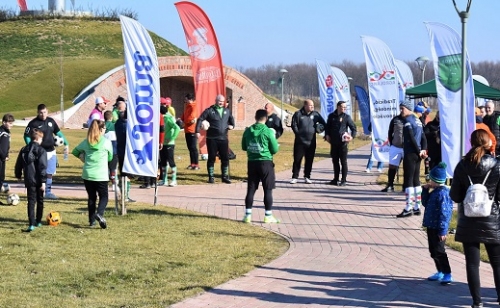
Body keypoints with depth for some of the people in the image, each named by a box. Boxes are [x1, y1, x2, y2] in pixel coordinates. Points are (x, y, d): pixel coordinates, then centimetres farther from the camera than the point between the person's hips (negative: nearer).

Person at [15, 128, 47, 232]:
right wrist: (43, 181, -15)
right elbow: (43, 167, -16)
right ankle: (38, 221, 27)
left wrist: (18, 176, 27)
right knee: (40, 201, 16)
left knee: (31, 201, -1)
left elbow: (18, 165, 12)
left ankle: (32, 224, -14)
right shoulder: (41, 151, -11)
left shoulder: (24, 150, 5)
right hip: (39, 180, -3)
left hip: (29, 180, 3)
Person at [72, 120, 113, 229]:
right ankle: (99, 214, -24)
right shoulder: (106, 142, -6)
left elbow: (75, 152, 18)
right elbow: (110, 158, 7)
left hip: (87, 175, 4)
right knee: (104, 197, 3)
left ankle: (92, 220, 15)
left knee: (91, 197, 15)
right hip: (101, 176, -4)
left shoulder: (86, 142, 5)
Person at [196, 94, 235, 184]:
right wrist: (197, 131, -12)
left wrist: (232, 125, 8)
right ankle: (211, 177, 12)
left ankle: (225, 176, 15)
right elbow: (200, 120, -4)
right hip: (212, 139, -4)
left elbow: (231, 119, 28)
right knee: (211, 158, 3)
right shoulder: (209, 111, -3)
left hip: (223, 139, 4)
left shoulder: (227, 111, 10)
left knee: (225, 158, 5)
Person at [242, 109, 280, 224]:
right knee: (268, 190, 4)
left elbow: (244, 147, 10)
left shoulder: (248, 131, 0)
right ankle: (268, 216, 6)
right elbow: (275, 149, -6)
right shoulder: (268, 132, -12)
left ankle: (248, 214, 9)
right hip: (266, 162, -4)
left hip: (252, 162, 4)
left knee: (251, 189, 9)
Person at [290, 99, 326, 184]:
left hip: (311, 142, 3)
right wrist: (298, 133, -12)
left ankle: (307, 177, 18)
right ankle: (294, 177, 6)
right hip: (300, 141, -3)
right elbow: (294, 125, -4)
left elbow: (323, 123, 13)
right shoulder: (298, 114, -3)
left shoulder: (316, 114, 5)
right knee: (297, 160, 0)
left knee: (309, 160, 8)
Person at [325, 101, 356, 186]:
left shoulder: (346, 117, -1)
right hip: (333, 142, 4)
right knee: (335, 161, 10)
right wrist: (327, 135, 3)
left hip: (343, 142, -4)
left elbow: (353, 127, 0)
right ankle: (335, 179, 19)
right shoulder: (331, 116, 8)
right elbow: (327, 127, 18)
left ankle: (344, 180, 2)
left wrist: (352, 136, -14)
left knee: (343, 162, -2)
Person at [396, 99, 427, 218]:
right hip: (417, 155, 9)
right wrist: (423, 150, 2)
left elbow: (412, 139, -17)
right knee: (416, 180, 12)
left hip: (410, 154, -9)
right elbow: (423, 137, 13)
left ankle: (409, 208, -10)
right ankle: (417, 207, 15)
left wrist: (419, 152, -10)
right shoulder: (417, 120, 16)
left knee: (408, 181, -7)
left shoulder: (408, 121, -12)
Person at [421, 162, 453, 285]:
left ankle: (447, 274, 0)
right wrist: (425, 190, 9)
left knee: (438, 251, -6)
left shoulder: (442, 193, -21)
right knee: (433, 251, 17)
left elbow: (444, 213, -23)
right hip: (431, 226, 10)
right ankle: (440, 272, 28)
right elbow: (425, 203, 22)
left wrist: (442, 231, -23)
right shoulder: (435, 192, 9)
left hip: (438, 229, -10)